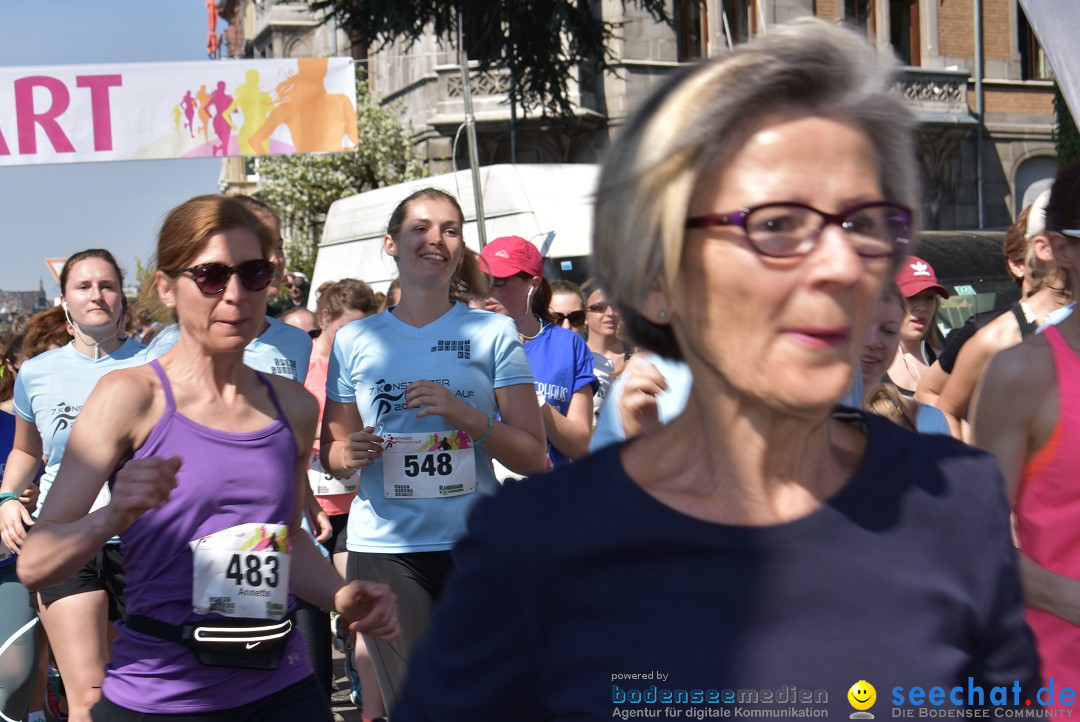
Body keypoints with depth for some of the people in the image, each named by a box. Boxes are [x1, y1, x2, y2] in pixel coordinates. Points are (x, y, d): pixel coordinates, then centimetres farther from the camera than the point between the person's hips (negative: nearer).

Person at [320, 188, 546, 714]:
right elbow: (331, 452, 14)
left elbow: (532, 457, 0)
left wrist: (468, 417, -16)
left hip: (475, 545, 0)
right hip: (384, 547, 0)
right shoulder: (354, 341, 6)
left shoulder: (493, 332, 3)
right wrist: (350, 454, -9)